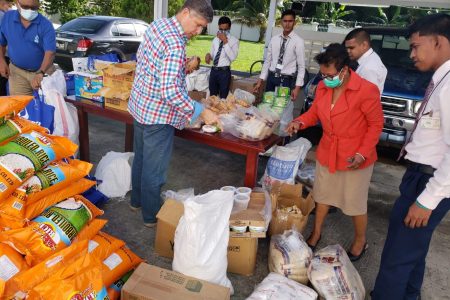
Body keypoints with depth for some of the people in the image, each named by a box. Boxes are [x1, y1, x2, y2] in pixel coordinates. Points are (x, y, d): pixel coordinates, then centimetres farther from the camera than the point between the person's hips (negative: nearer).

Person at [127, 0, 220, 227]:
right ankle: (151, 216, 26)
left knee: (140, 158, 24)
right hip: (157, 115, -10)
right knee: (154, 168, 7)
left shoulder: (157, 24, 3)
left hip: (139, 104, 10)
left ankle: (137, 200, 43)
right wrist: (201, 112, -26)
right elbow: (170, 91, -32)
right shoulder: (175, 46, -26)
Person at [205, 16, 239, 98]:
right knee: (212, 96, 14)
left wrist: (225, 41, -21)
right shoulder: (215, 40, 13)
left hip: (224, 72, -5)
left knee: (223, 97, 3)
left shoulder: (234, 40, -5)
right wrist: (209, 55, -4)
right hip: (213, 71, 5)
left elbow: (232, 57, -18)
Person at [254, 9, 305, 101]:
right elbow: (267, 61, 9)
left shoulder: (298, 41, -6)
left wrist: (297, 87, -15)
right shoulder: (274, 39, 6)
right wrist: (260, 81, 4)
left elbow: (301, 66, -7)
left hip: (287, 80, -4)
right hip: (271, 78, 4)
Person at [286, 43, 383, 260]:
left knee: (355, 203, 11)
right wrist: (300, 122, -11)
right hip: (326, 153, 6)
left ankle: (360, 242, 36)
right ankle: (316, 233, 41)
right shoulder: (323, 87, -4)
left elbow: (376, 124, -14)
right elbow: (315, 112, 9)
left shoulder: (366, 90, -21)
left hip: (354, 158, -5)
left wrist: (362, 153, -21)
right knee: (322, 195, 20)